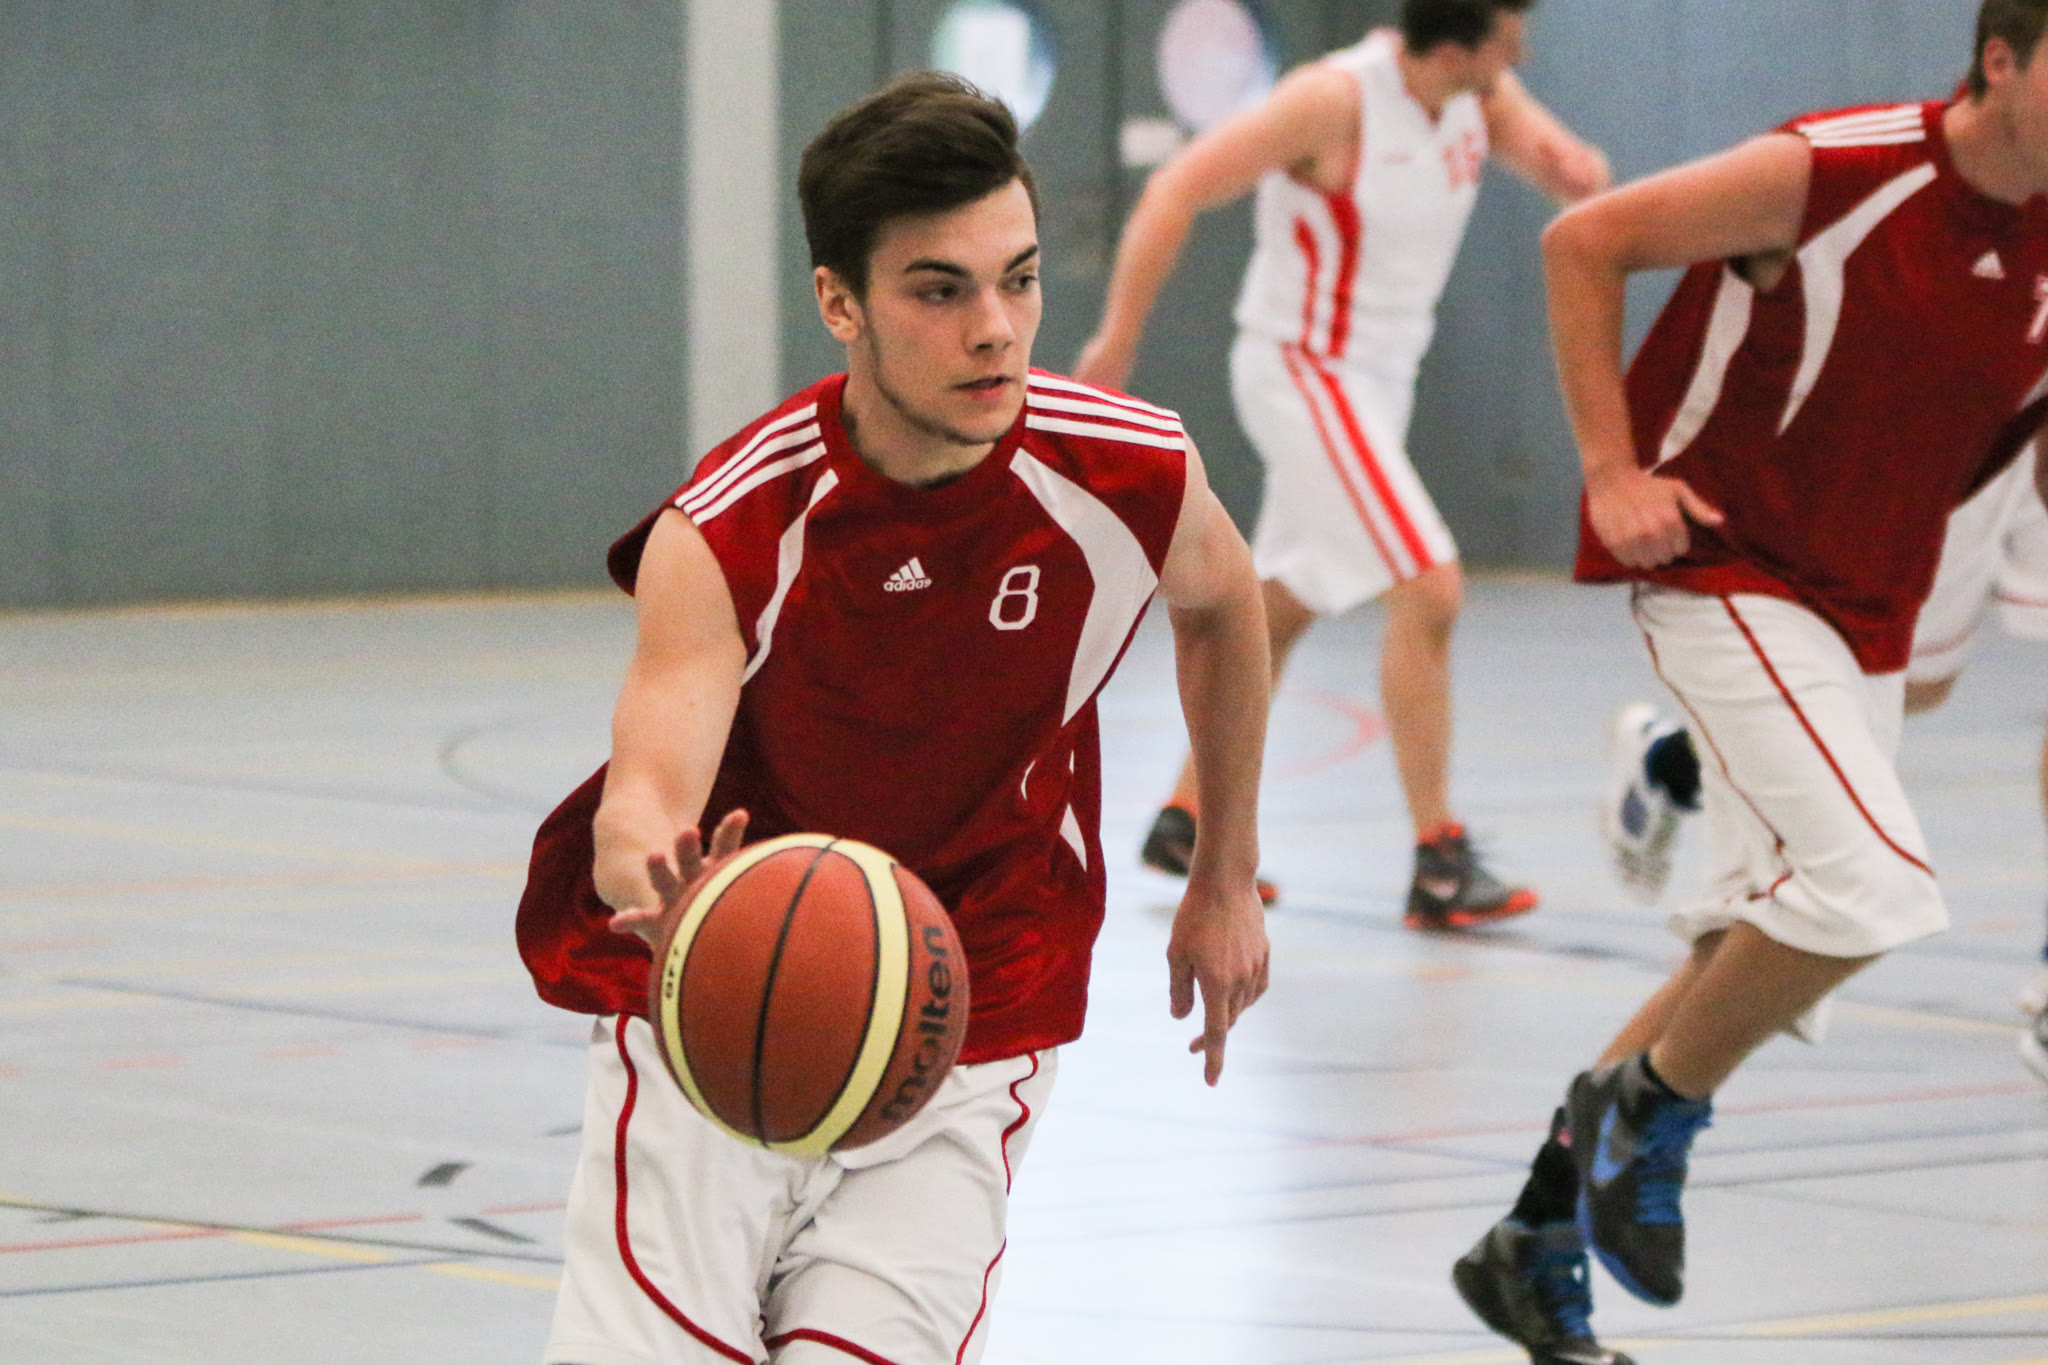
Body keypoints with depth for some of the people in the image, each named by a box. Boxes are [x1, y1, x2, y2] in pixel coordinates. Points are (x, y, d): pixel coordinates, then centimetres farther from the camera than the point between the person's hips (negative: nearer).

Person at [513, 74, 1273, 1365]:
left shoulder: (1128, 474, -14)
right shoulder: (726, 534, -21)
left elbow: (1221, 601, 10)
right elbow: (646, 797, -31)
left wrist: (1227, 881, 17)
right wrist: (657, 880, -56)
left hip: (960, 1046, 1)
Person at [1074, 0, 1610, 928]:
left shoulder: (1483, 98, -2)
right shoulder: (1338, 102, -23)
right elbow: (1176, 193, -19)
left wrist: (1577, 166, -22)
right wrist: (1117, 342, -18)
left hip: (1374, 382, 9)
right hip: (1303, 373, -9)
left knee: (1281, 610, 18)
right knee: (1428, 592, -17)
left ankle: (1187, 822, 31)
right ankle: (1438, 868, -14)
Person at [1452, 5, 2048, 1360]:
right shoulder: (1834, 174, -17)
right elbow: (1583, 243, -9)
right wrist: (1613, 467, -13)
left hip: (1867, 618, 7)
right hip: (1728, 576, -7)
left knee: (1768, 961, 11)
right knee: (1872, 883, -25)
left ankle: (1538, 1238, 25)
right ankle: (1648, 1108, -2)